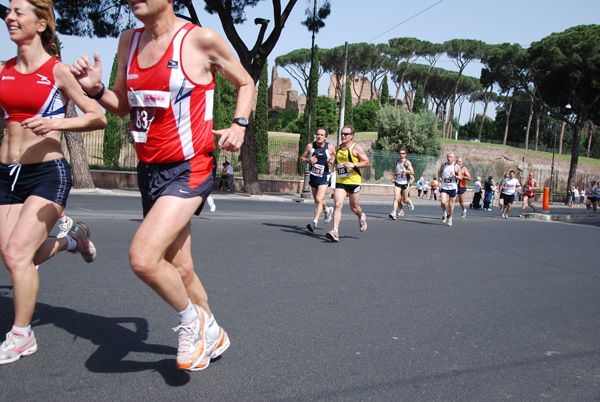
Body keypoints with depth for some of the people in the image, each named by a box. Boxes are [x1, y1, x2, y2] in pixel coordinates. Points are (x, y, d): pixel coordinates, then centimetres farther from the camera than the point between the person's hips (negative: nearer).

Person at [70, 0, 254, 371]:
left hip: (189, 169, -6)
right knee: (179, 269, 13)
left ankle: (193, 321, 7)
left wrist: (239, 125, -10)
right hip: (149, 170, 7)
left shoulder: (202, 40, -8)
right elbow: (122, 106, 18)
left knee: (143, 258, -21)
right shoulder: (129, 41, 10)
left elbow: (245, 83, 6)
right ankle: (212, 335, 35)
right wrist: (95, 89, -2)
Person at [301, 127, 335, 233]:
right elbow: (302, 158, 5)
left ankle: (314, 223, -20)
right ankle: (328, 210, 50)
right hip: (313, 176, 4)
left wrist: (332, 161, -13)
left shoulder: (330, 147, -8)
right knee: (317, 200, 19)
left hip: (324, 177, -4)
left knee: (319, 200, -19)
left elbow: (336, 157, 9)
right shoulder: (310, 146, -4)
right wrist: (308, 160, -16)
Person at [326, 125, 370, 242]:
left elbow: (367, 162, -6)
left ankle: (362, 217, 44)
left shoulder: (356, 148, -4)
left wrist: (353, 165, -20)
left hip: (354, 181, -4)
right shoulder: (338, 148, 13)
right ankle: (335, 232, -19)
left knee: (354, 207, 8)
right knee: (338, 204, -14)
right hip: (340, 182, 4)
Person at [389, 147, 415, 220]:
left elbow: (412, 172, -17)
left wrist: (403, 171, -25)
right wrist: (394, 177, 10)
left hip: (405, 183, -4)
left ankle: (409, 202, 41)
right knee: (396, 198, -13)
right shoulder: (397, 162, 11)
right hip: (397, 182, 4)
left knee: (404, 200, 7)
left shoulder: (407, 162, -8)